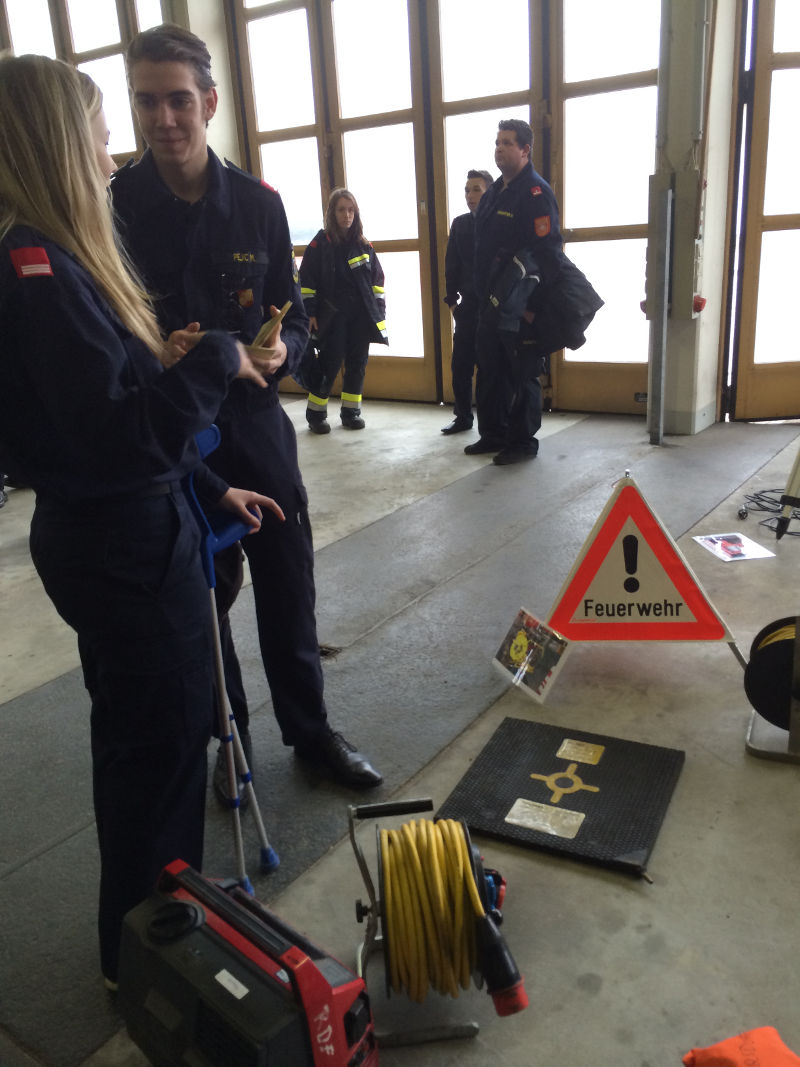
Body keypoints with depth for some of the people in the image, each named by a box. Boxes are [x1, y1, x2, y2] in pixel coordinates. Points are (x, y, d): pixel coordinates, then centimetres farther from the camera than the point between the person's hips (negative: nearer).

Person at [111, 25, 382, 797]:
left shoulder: (256, 203, 0)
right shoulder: (113, 205, -6)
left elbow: (291, 314, 6)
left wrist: (281, 349, -16)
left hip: (255, 425, 2)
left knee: (288, 589, 10)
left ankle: (310, 731, 30)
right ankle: (227, 738, 33)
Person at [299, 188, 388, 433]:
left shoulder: (363, 244, 10)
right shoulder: (320, 243, -2)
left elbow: (377, 278, 15)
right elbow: (306, 280, -3)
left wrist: (379, 309, 8)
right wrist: (310, 312, -7)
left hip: (362, 315, 4)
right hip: (332, 316, -4)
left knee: (358, 362, 5)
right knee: (330, 362, -6)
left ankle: (351, 411, 16)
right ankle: (315, 413, 6)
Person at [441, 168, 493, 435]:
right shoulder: (460, 224, 9)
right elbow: (452, 265, 10)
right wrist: (452, 300, 4)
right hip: (468, 306, 4)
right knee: (460, 365, 4)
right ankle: (463, 417, 16)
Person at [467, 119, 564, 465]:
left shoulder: (536, 192, -12)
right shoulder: (495, 193, 16)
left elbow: (547, 251, -19)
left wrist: (533, 303, -21)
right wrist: (483, 292, 17)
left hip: (520, 308, -9)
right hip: (491, 303, 9)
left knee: (521, 375, 0)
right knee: (489, 372, 15)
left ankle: (523, 442, 10)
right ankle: (493, 435, 27)